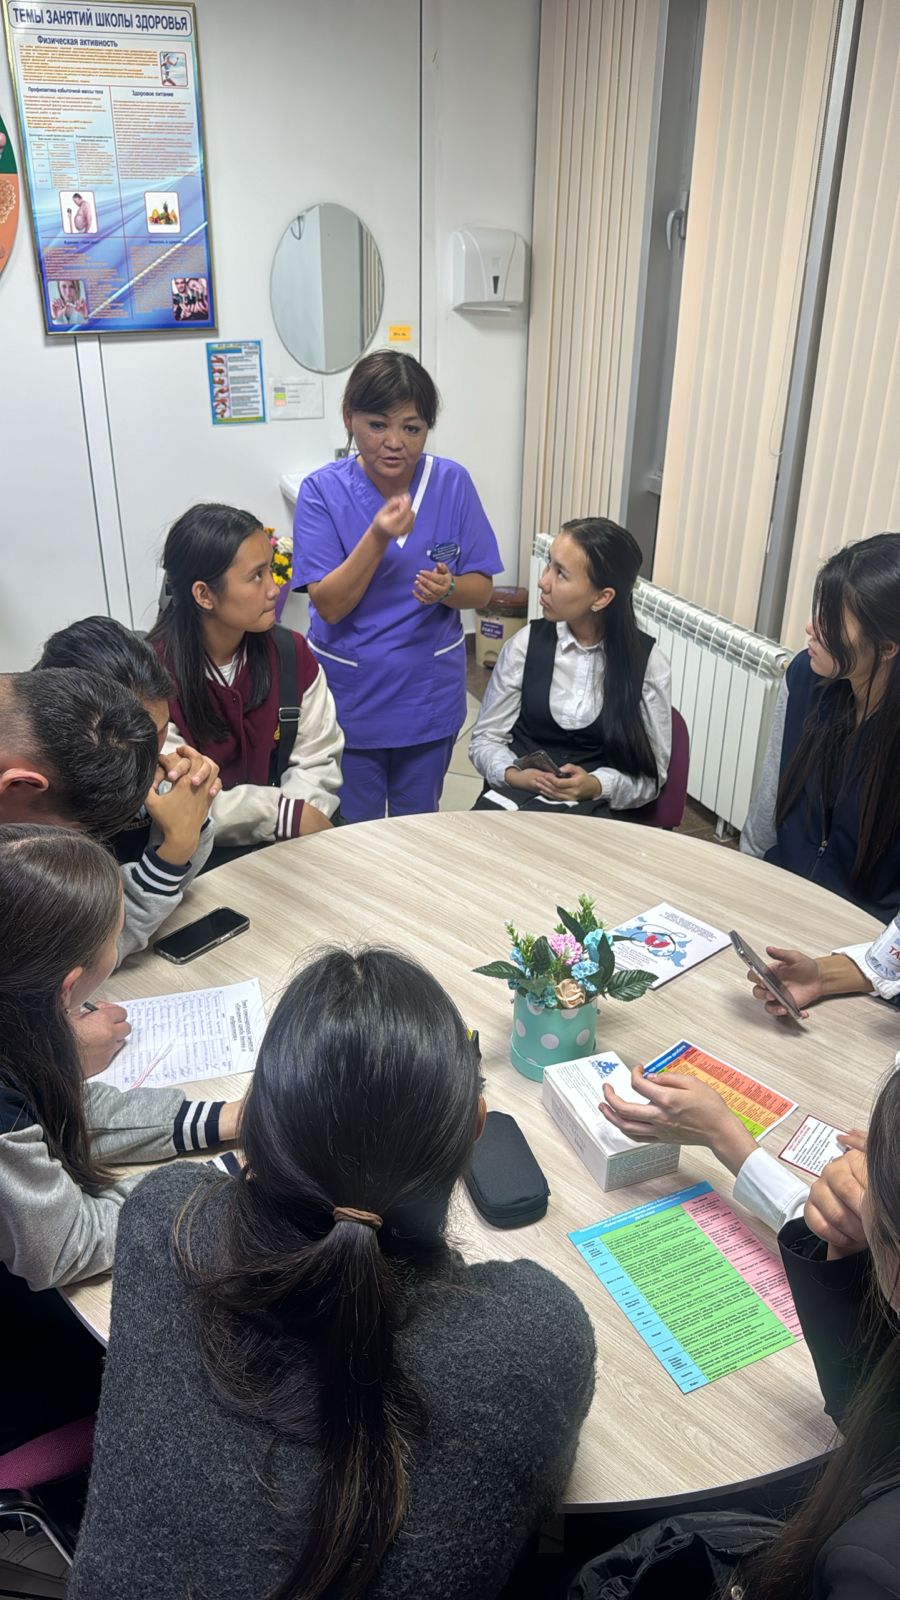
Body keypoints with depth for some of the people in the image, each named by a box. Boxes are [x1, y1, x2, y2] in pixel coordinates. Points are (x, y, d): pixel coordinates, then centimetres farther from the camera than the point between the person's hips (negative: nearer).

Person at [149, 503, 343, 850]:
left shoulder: (291, 653, 0)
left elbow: (317, 761, 1)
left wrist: (303, 823, -18)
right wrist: (286, 815, -20)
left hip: (286, 843, 5)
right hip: (196, 851, -5)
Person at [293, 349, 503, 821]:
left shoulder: (452, 483, -8)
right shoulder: (322, 491, -14)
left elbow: (481, 588, -3)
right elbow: (329, 605, -18)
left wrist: (448, 588, -26)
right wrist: (378, 538, -31)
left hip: (430, 691, 2)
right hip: (350, 694, -2)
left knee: (419, 823, 21)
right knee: (355, 828, 16)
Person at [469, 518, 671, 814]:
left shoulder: (648, 662, -4)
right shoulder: (525, 644, 1)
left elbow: (651, 774, -1)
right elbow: (486, 738, 5)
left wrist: (596, 786, -20)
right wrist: (512, 775, -16)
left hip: (595, 807, -2)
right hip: (517, 793, 2)